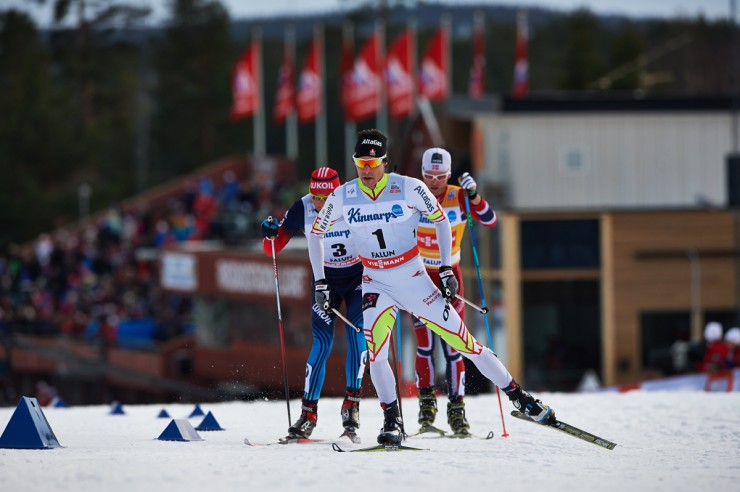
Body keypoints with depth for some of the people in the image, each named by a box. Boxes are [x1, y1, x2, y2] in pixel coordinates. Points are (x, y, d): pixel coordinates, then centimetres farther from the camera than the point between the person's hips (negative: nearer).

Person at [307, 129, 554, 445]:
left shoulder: (408, 188, -13)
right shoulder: (343, 197, -7)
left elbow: (440, 220, 1)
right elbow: (315, 233, 9)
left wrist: (446, 269, -5)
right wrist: (320, 282, 4)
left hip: (415, 281, -1)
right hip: (376, 286, 1)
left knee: (462, 341, -2)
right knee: (374, 350, -22)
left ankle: (519, 397, 10)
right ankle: (392, 421, -9)